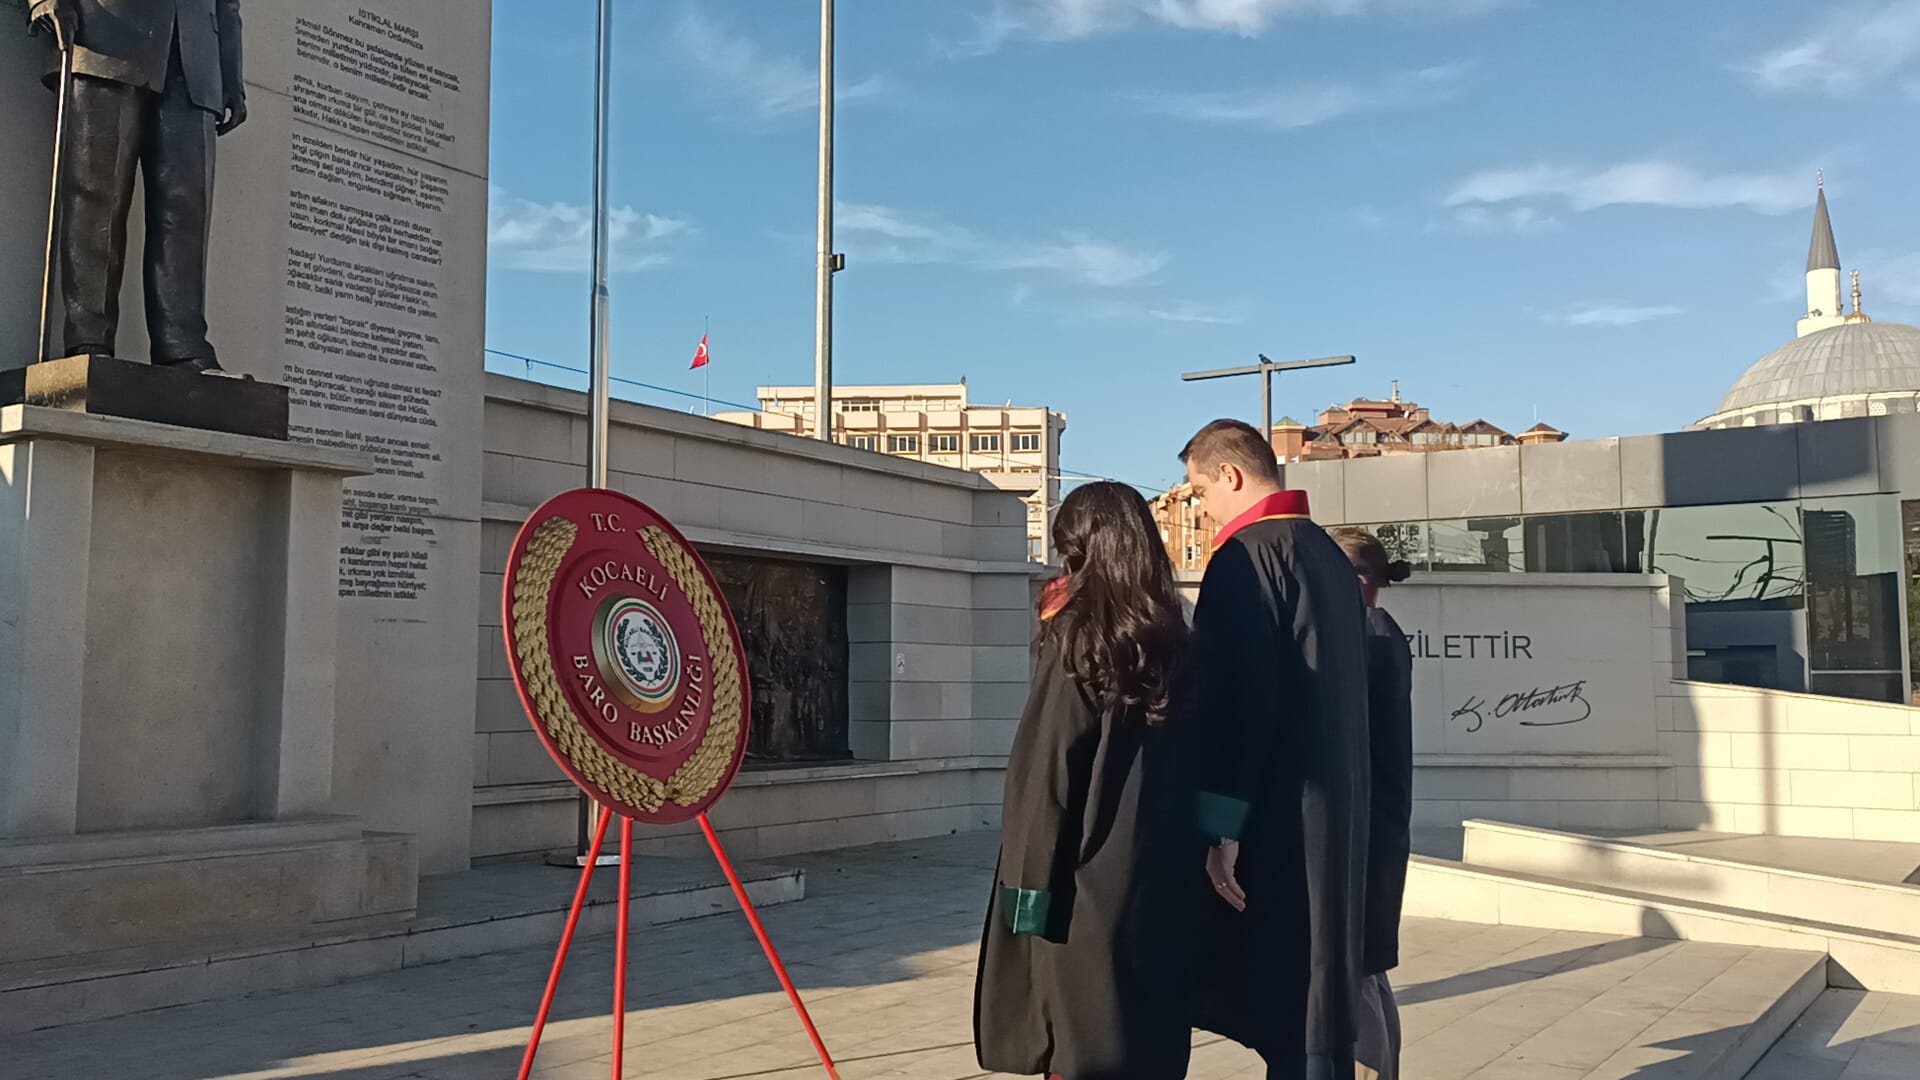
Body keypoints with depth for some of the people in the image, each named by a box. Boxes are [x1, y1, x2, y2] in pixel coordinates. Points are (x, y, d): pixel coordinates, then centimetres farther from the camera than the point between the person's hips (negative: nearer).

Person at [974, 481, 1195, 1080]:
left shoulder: (1075, 643, -12)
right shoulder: (1173, 643, 4)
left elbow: (1043, 771, -13)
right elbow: (1185, 765, 6)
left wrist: (1028, 884, -8)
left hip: (1088, 884, -5)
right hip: (1162, 878, 6)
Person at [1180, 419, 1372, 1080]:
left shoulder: (1247, 554, -12)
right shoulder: (1330, 555, 15)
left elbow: (1236, 698, -20)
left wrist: (1221, 827, -19)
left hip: (1276, 819, -9)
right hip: (1336, 815, 9)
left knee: (1273, 1004, -2)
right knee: (1318, 999, 14)